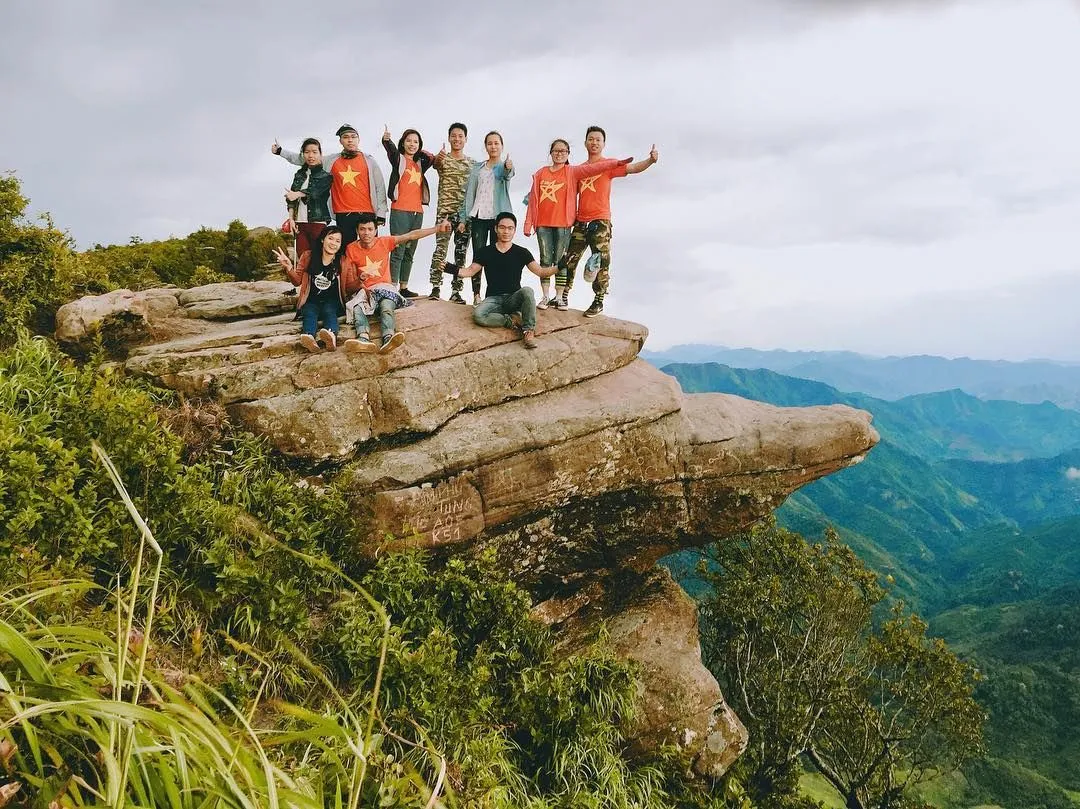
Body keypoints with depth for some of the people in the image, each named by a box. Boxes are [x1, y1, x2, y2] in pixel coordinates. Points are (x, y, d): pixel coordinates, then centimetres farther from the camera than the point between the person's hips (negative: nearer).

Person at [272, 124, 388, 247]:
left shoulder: (369, 160, 6)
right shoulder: (331, 161, 12)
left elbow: (380, 187, 4)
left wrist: (381, 214, -3)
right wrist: (280, 151, 12)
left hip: (366, 214, -2)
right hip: (343, 215, 2)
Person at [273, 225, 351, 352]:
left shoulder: (343, 262, 4)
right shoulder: (308, 256, 4)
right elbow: (297, 281, 9)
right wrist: (289, 267, -8)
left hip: (332, 302, 0)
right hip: (311, 301, 0)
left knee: (329, 311, -32)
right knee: (310, 314, -31)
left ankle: (330, 335, -66)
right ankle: (308, 337, -64)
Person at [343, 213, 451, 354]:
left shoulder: (384, 242, 3)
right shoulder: (351, 249, 1)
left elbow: (412, 235, 0)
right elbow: (349, 287, -1)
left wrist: (438, 228, -6)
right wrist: (359, 281, -25)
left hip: (384, 287, 0)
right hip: (364, 290, 0)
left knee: (386, 306, -35)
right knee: (357, 307, -35)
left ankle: (388, 338, -63)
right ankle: (364, 338, -63)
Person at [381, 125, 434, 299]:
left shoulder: (420, 163, 16)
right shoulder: (399, 159, 0)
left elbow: (432, 160, 34)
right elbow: (391, 149, -22)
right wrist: (386, 139, -42)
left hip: (417, 212, 6)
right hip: (400, 211, -6)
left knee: (409, 252, 11)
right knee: (398, 251, -11)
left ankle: (403, 287, 18)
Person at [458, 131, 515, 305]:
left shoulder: (504, 166, 5)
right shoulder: (477, 168, 14)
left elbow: (508, 174, -22)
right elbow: (469, 194, 13)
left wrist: (509, 168, -47)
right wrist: (462, 218, 5)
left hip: (499, 216, -2)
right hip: (479, 217, 2)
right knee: (477, 255, -4)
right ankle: (476, 294, -4)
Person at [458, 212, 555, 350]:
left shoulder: (522, 253, 6)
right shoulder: (485, 252, 8)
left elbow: (541, 272, 0)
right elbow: (470, 271, 7)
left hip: (514, 298, 0)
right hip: (493, 299, 0)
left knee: (527, 291, -35)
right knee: (478, 315, -33)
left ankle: (528, 330, -27)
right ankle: (512, 320, -16)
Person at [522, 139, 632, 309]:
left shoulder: (572, 172, 4)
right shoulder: (541, 173, 10)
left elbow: (593, 168, -9)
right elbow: (532, 200, 10)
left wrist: (617, 163, -22)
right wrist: (528, 224, 7)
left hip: (563, 223, -2)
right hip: (543, 224, 2)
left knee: (560, 261, 1)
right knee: (545, 261, 5)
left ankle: (559, 296, 10)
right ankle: (545, 297, 12)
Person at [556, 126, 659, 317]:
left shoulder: (609, 165, 1)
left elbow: (632, 168, -14)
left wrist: (650, 160, -31)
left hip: (600, 221, -5)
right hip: (580, 222, 5)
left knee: (600, 263, -4)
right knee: (568, 260, 6)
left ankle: (598, 302, 4)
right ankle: (563, 296, 18)